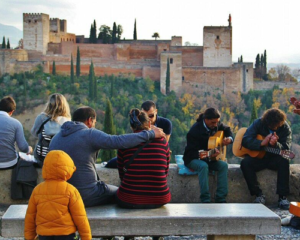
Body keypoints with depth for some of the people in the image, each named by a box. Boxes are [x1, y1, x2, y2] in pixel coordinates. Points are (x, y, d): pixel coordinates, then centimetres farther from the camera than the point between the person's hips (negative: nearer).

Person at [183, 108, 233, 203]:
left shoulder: (216, 124, -4)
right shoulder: (194, 131, -23)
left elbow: (227, 129, 18)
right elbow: (191, 153, -24)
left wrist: (229, 138, -5)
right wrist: (209, 156, -37)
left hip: (209, 158, 6)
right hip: (193, 159, -6)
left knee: (223, 165, -22)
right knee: (203, 166, -38)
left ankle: (221, 199, -22)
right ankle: (205, 200, -36)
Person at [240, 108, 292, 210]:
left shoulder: (285, 127, -7)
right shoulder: (258, 123, -8)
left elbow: (286, 149, -14)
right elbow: (245, 140, -16)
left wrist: (276, 144, -37)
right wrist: (262, 143, -31)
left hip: (274, 158, 0)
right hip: (258, 157, 0)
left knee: (284, 161, -33)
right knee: (245, 163, -29)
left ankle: (282, 197, -29)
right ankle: (259, 194, -21)